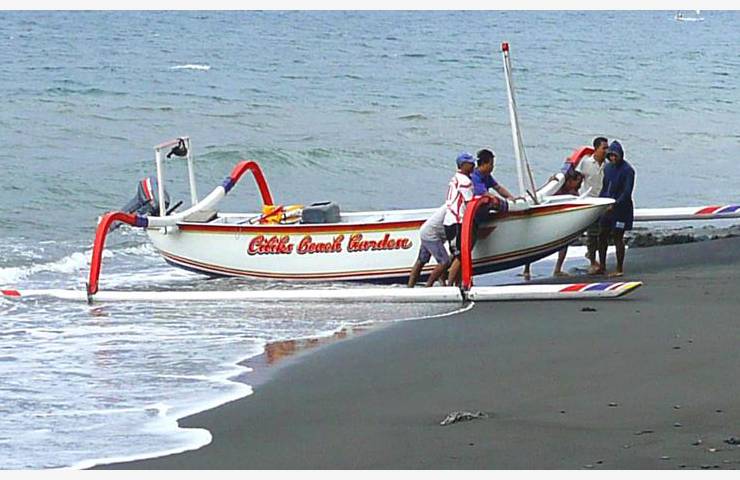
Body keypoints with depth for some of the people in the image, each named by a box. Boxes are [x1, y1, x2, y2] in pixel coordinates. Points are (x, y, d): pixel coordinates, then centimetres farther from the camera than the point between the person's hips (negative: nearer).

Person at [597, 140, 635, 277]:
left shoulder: (627, 170, -12)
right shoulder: (608, 168, 10)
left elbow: (627, 192, -18)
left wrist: (615, 204, -26)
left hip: (621, 209, -7)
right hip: (607, 208, 7)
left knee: (618, 237, -3)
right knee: (602, 236, 9)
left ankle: (620, 269, 5)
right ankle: (602, 267, 20)